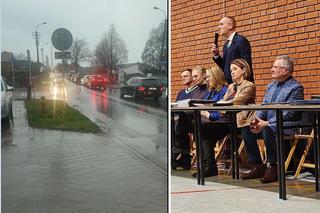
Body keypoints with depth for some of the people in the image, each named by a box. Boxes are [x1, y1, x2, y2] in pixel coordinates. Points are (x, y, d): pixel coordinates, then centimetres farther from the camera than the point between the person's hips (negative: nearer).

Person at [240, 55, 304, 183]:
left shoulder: (296, 87, -8)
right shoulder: (271, 86, 18)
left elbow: (288, 113, -17)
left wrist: (267, 123, -24)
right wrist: (257, 120, -7)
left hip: (287, 126, -8)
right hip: (267, 123, 8)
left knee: (268, 130, -36)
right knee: (246, 129, -12)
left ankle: (273, 168, -20)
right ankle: (258, 167, -5)